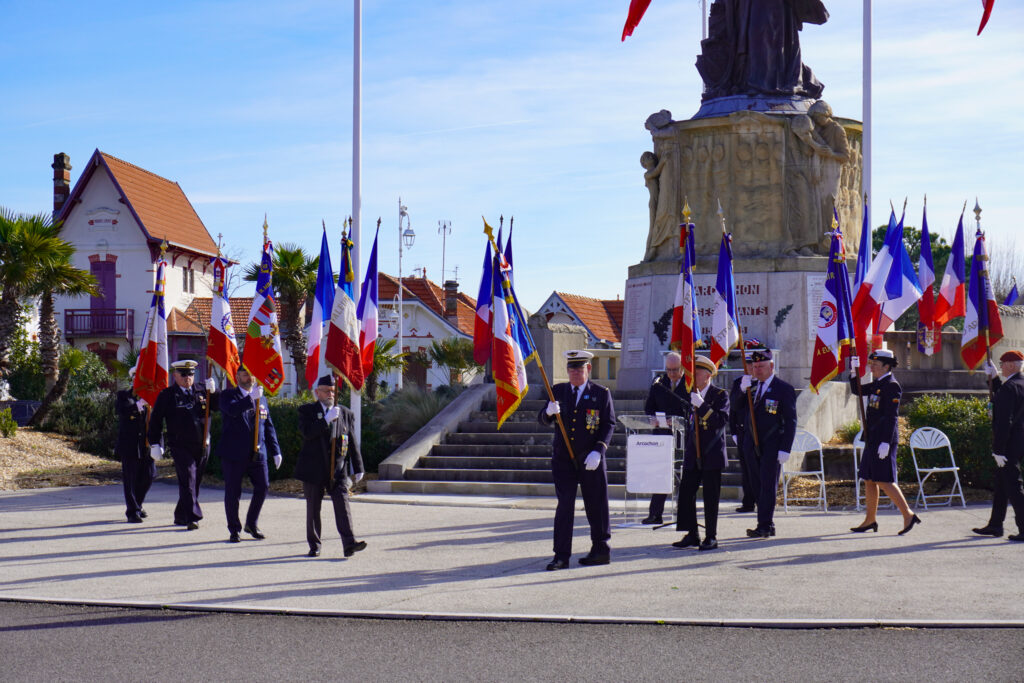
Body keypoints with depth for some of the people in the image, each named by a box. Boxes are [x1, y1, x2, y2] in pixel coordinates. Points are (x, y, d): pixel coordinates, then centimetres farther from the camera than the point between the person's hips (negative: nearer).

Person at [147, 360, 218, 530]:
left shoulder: (201, 393, 11)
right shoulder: (166, 395, 0)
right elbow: (156, 420, 1)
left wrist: (212, 392, -9)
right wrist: (155, 444, -4)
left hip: (202, 446, 5)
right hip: (180, 446, -5)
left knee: (195, 482, 12)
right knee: (188, 480, -15)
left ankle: (180, 516, 26)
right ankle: (193, 517, -18)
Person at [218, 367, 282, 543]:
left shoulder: (261, 399, 16)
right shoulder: (228, 395, 0)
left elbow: (268, 426, 17)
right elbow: (232, 410, -23)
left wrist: (275, 451, 12)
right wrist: (251, 398, -32)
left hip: (257, 453, 4)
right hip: (234, 453, -4)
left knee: (263, 487, 0)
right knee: (233, 492, 1)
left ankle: (251, 524, 19)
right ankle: (234, 530, 14)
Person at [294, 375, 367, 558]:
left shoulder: (346, 413, 11)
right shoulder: (307, 410, 4)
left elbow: (352, 443, 12)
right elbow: (306, 432, -15)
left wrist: (358, 468, 9)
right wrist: (327, 420, -21)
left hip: (338, 470, 1)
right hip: (314, 470, -1)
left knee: (342, 503, -12)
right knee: (313, 509, 6)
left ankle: (349, 543, -20)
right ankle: (314, 546, 17)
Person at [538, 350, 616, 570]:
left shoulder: (601, 394, 1)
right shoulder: (558, 391, 8)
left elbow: (609, 424, -3)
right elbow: (542, 420, 4)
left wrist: (598, 451, -15)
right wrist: (549, 412, -20)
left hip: (590, 460, -2)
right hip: (563, 459, 2)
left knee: (596, 506, 6)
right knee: (564, 505, -2)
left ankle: (601, 550, 21)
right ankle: (561, 556, 0)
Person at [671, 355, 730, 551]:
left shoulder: (720, 395, -5)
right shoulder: (691, 395, 13)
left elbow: (722, 421, -19)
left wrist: (702, 405, -25)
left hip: (712, 455, -5)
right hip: (693, 455, 6)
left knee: (711, 498, -1)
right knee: (686, 493, 2)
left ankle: (711, 537, 9)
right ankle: (692, 534, 12)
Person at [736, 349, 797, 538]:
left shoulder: (784, 389, -4)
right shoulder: (750, 386, 12)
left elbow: (790, 421, -6)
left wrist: (785, 449, -13)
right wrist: (742, 390, -10)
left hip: (771, 446, -6)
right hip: (751, 445, 6)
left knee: (768, 485, -7)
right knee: (757, 485, 8)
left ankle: (764, 526, -6)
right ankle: (768, 526, 16)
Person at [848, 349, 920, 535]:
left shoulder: (891, 385, -13)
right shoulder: (877, 384, 14)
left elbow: (891, 416, -19)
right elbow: (858, 390, 24)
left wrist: (885, 442, -23)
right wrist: (854, 372, 9)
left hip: (883, 439, -10)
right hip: (872, 439, 10)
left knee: (884, 481, -11)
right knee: (869, 479, 11)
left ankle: (908, 515, -6)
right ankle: (870, 520, 17)